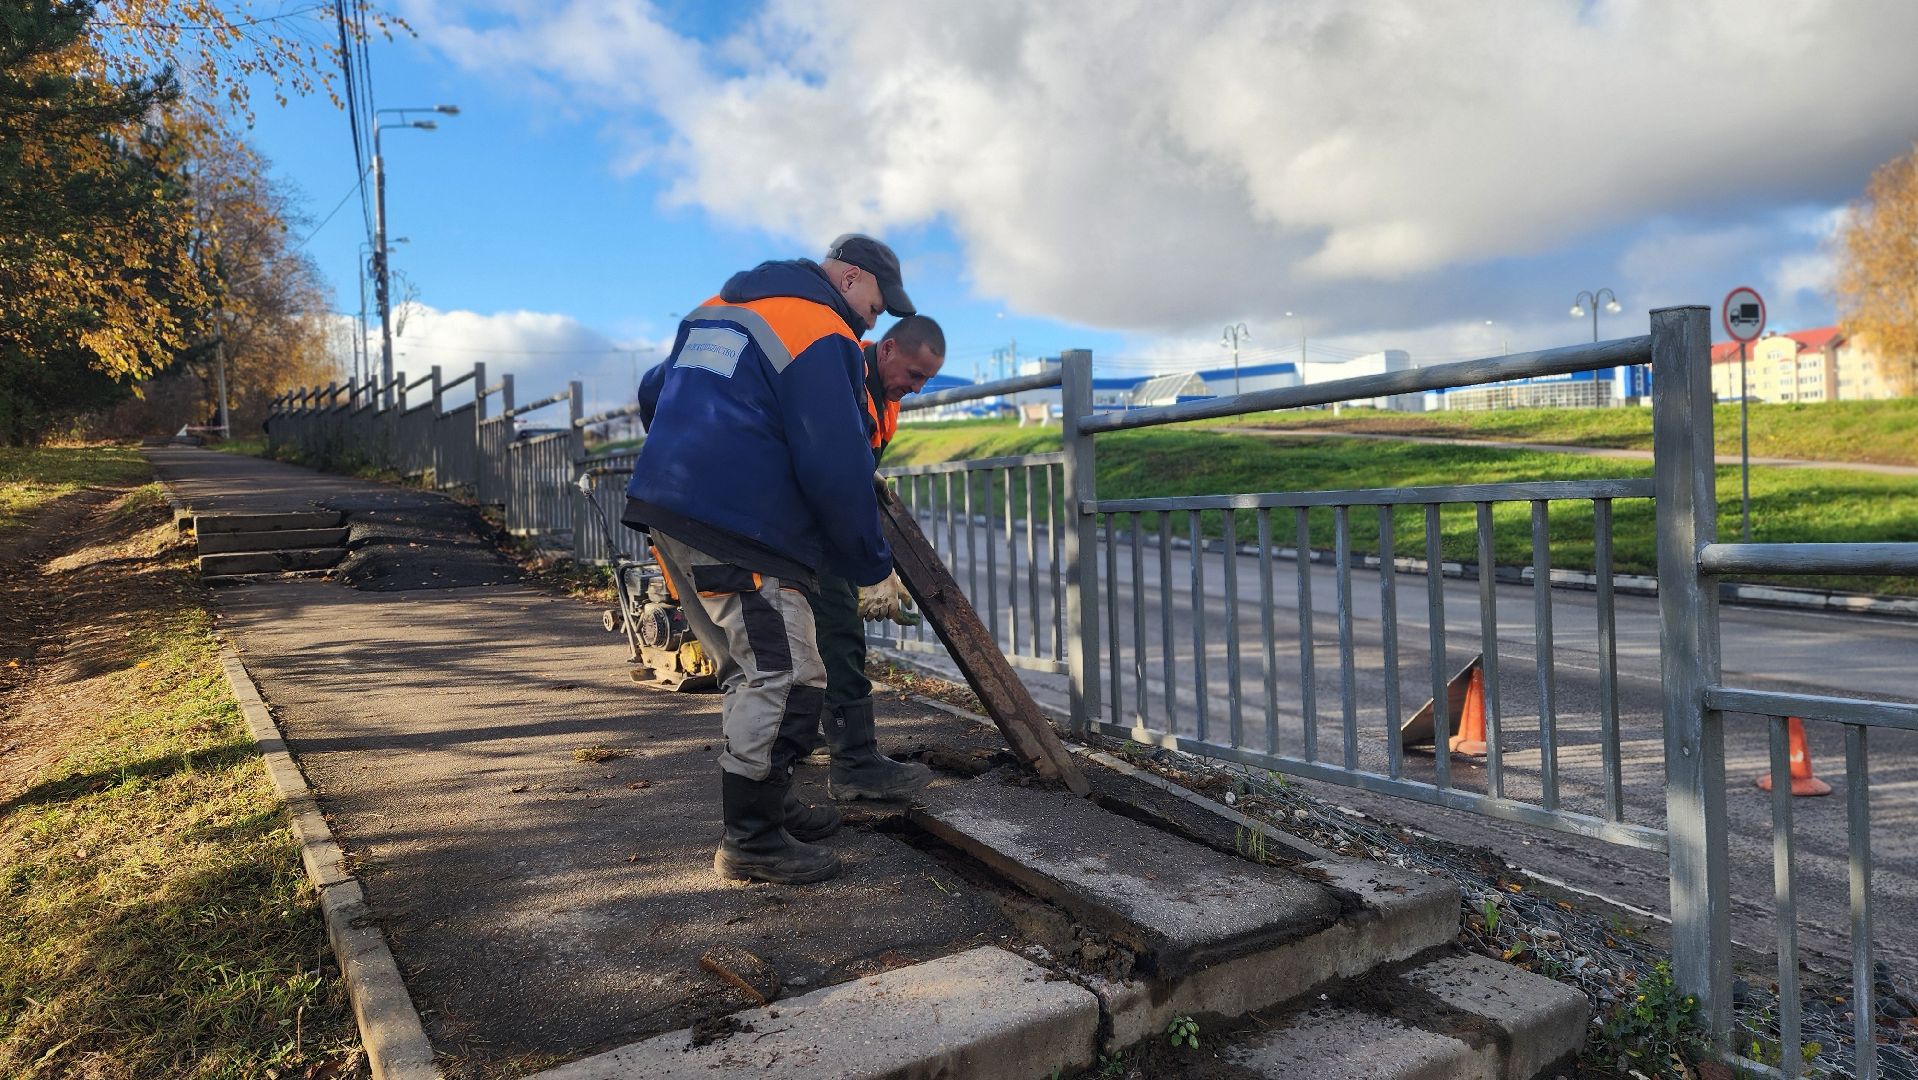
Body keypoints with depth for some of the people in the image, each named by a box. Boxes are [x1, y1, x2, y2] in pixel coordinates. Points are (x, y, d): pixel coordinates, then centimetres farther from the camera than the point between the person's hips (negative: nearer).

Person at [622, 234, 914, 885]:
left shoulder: (716, 310, 21)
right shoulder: (822, 335, -8)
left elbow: (653, 394, 30)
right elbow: (837, 467, -15)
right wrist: (869, 561, -3)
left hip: (669, 517, 10)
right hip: (739, 537, -10)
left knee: (753, 674, 20)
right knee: (787, 682, -6)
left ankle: (767, 805, 31)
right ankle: (750, 843, 1)